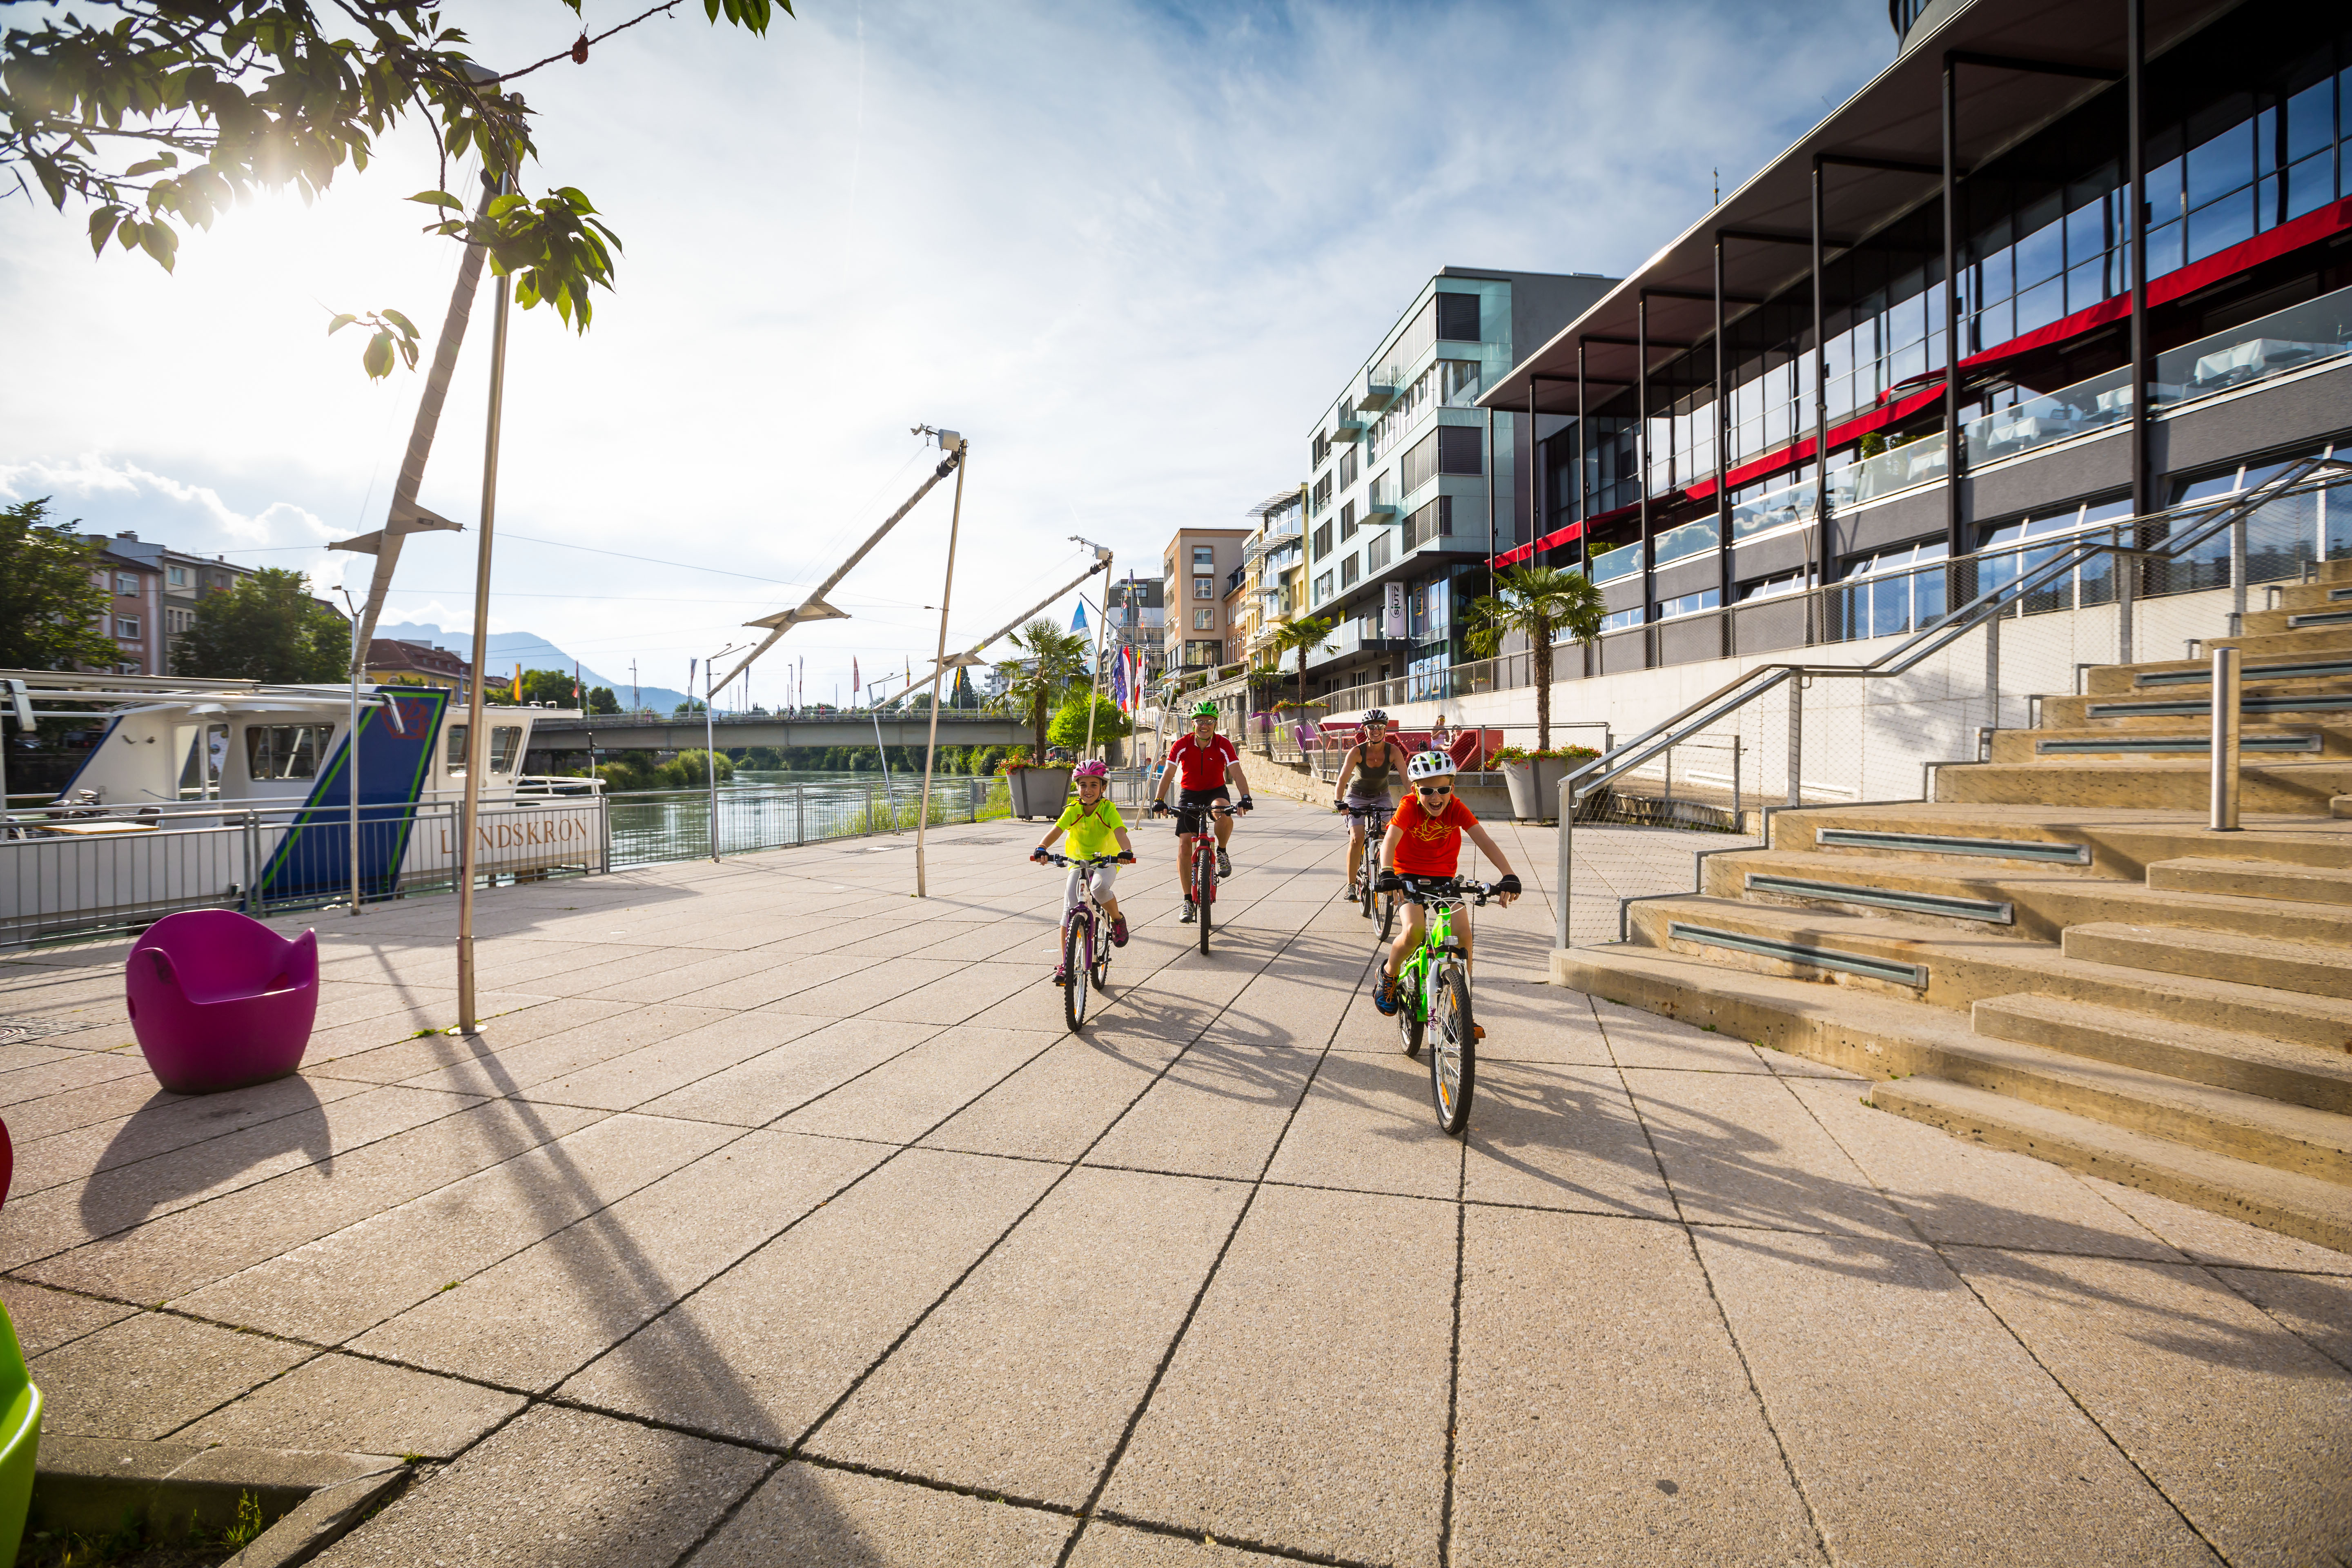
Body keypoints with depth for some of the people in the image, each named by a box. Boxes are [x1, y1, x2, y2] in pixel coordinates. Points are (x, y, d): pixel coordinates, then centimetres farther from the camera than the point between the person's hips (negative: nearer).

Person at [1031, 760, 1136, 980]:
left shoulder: (1108, 809, -15)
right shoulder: (1073, 810, -9)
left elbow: (1120, 832, -31)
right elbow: (1055, 831, -22)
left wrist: (1127, 851, -53)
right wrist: (1041, 848, -42)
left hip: (1106, 862, -3)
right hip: (1078, 862, 3)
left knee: (1099, 887, -36)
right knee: (1070, 910, -11)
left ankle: (1118, 920, -4)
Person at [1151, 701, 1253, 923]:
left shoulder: (1223, 745, -15)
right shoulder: (1182, 744, -14)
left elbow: (1236, 773, -24)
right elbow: (1168, 774, -19)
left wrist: (1245, 798, -40)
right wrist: (1159, 800, -34)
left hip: (1216, 791, -1)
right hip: (1189, 793, 1)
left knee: (1223, 814, -37)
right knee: (1184, 841, -11)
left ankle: (1222, 853, -5)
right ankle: (1188, 900, -4)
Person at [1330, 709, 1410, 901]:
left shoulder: (1393, 751, -19)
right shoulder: (1357, 752, -24)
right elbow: (1343, 778, -33)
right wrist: (1340, 802, -47)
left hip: (1381, 797, 2)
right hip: (1357, 797, -2)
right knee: (1357, 838, -19)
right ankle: (1351, 885, -8)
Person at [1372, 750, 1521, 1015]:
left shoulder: (1456, 808, -13)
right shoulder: (1410, 807, -19)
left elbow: (1484, 841, -21)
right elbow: (1390, 841, -33)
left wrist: (1509, 875, -35)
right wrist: (1387, 873, -52)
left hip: (1443, 876, 3)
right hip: (1409, 875, -3)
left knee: (1463, 932, -15)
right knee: (1415, 930, -26)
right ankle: (1389, 974, 5)